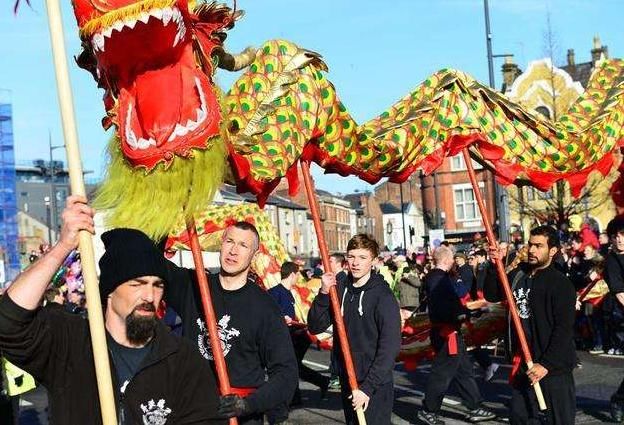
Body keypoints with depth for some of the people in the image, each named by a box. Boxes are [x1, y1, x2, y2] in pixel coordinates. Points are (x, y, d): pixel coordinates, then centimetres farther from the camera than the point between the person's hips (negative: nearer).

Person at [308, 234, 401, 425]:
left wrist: (368, 387, -19)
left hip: (375, 387, -5)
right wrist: (324, 293, -15)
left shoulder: (382, 295, -11)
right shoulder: (339, 289, 3)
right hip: (347, 381, 5)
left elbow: (390, 346, -16)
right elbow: (315, 327, 0)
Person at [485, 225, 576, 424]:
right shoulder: (519, 274, 8)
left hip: (553, 367, -7)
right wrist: (494, 267, -3)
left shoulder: (561, 283, -12)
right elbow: (491, 295, 12)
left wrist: (546, 364, -20)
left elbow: (564, 329, -16)